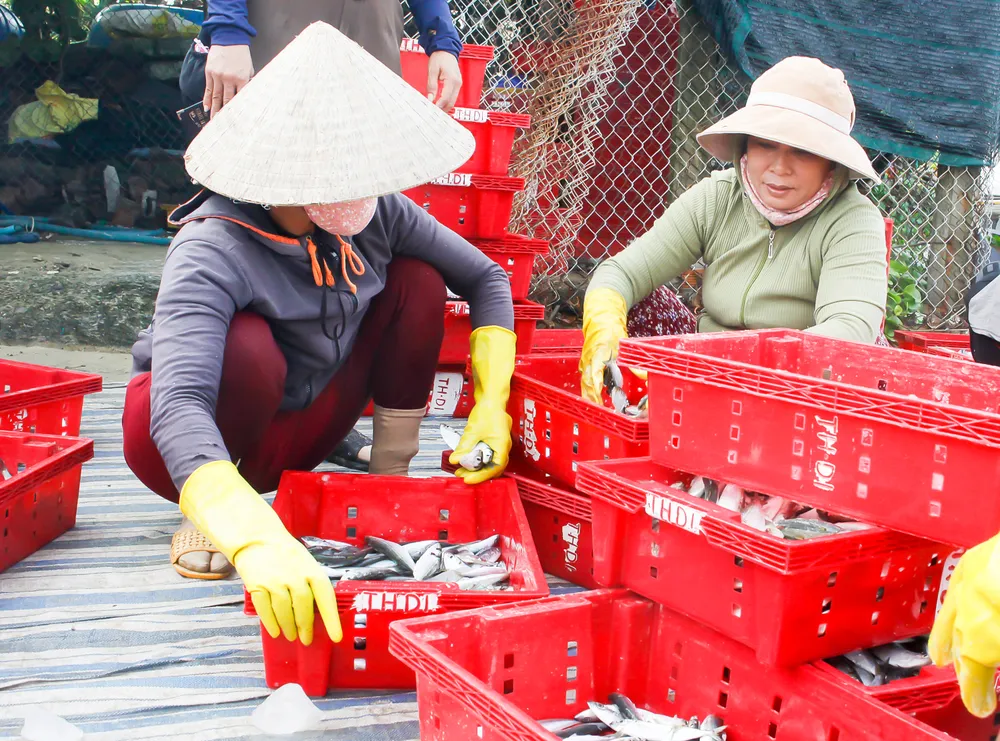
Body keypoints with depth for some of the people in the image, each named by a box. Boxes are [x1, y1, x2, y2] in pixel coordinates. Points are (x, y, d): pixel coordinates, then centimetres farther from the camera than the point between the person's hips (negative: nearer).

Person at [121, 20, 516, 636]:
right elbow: (178, 411, -46)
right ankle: (202, 516, -10)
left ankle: (391, 478, 0)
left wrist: (493, 403, -14)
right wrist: (257, 540, -61)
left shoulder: (377, 213, -16)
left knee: (418, 281, -11)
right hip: (198, 445, -5)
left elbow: (486, 279, -3)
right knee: (247, 351, -38)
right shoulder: (212, 252, -33)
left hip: (304, 432, 5)